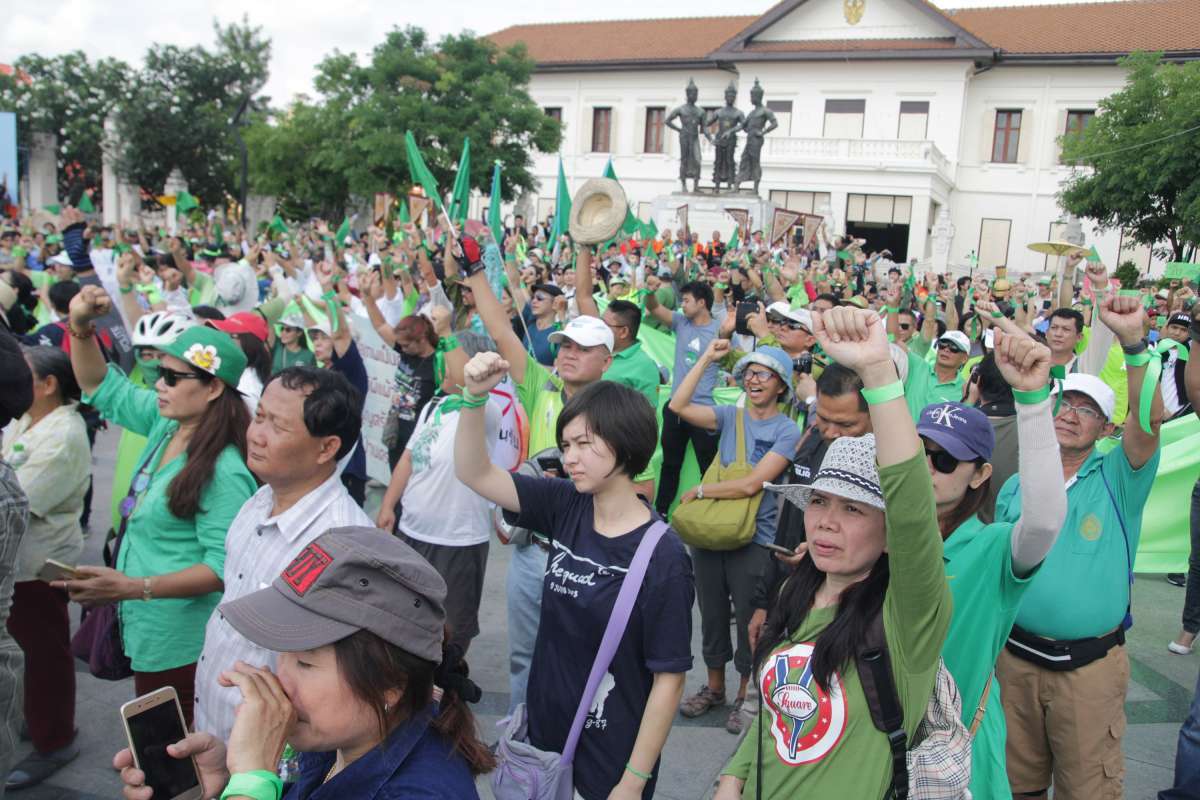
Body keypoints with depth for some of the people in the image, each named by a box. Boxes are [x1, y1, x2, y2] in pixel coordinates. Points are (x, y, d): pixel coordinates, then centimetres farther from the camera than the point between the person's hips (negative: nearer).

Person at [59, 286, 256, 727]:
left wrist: (133, 587, -31)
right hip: (150, 629, 9)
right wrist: (80, 327, -5)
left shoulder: (223, 473, -27)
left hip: (180, 641, -9)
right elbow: (101, 387, 11)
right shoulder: (167, 424, -1)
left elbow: (223, 565, -26)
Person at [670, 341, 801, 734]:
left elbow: (751, 484, -19)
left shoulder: (787, 431, -9)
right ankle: (714, 687, 36)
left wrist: (700, 491, -12)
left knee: (748, 619, 9)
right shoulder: (730, 416, 3)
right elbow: (678, 406, -11)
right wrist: (707, 358, -9)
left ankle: (745, 694, 30)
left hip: (754, 540, -4)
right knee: (712, 612, 17)